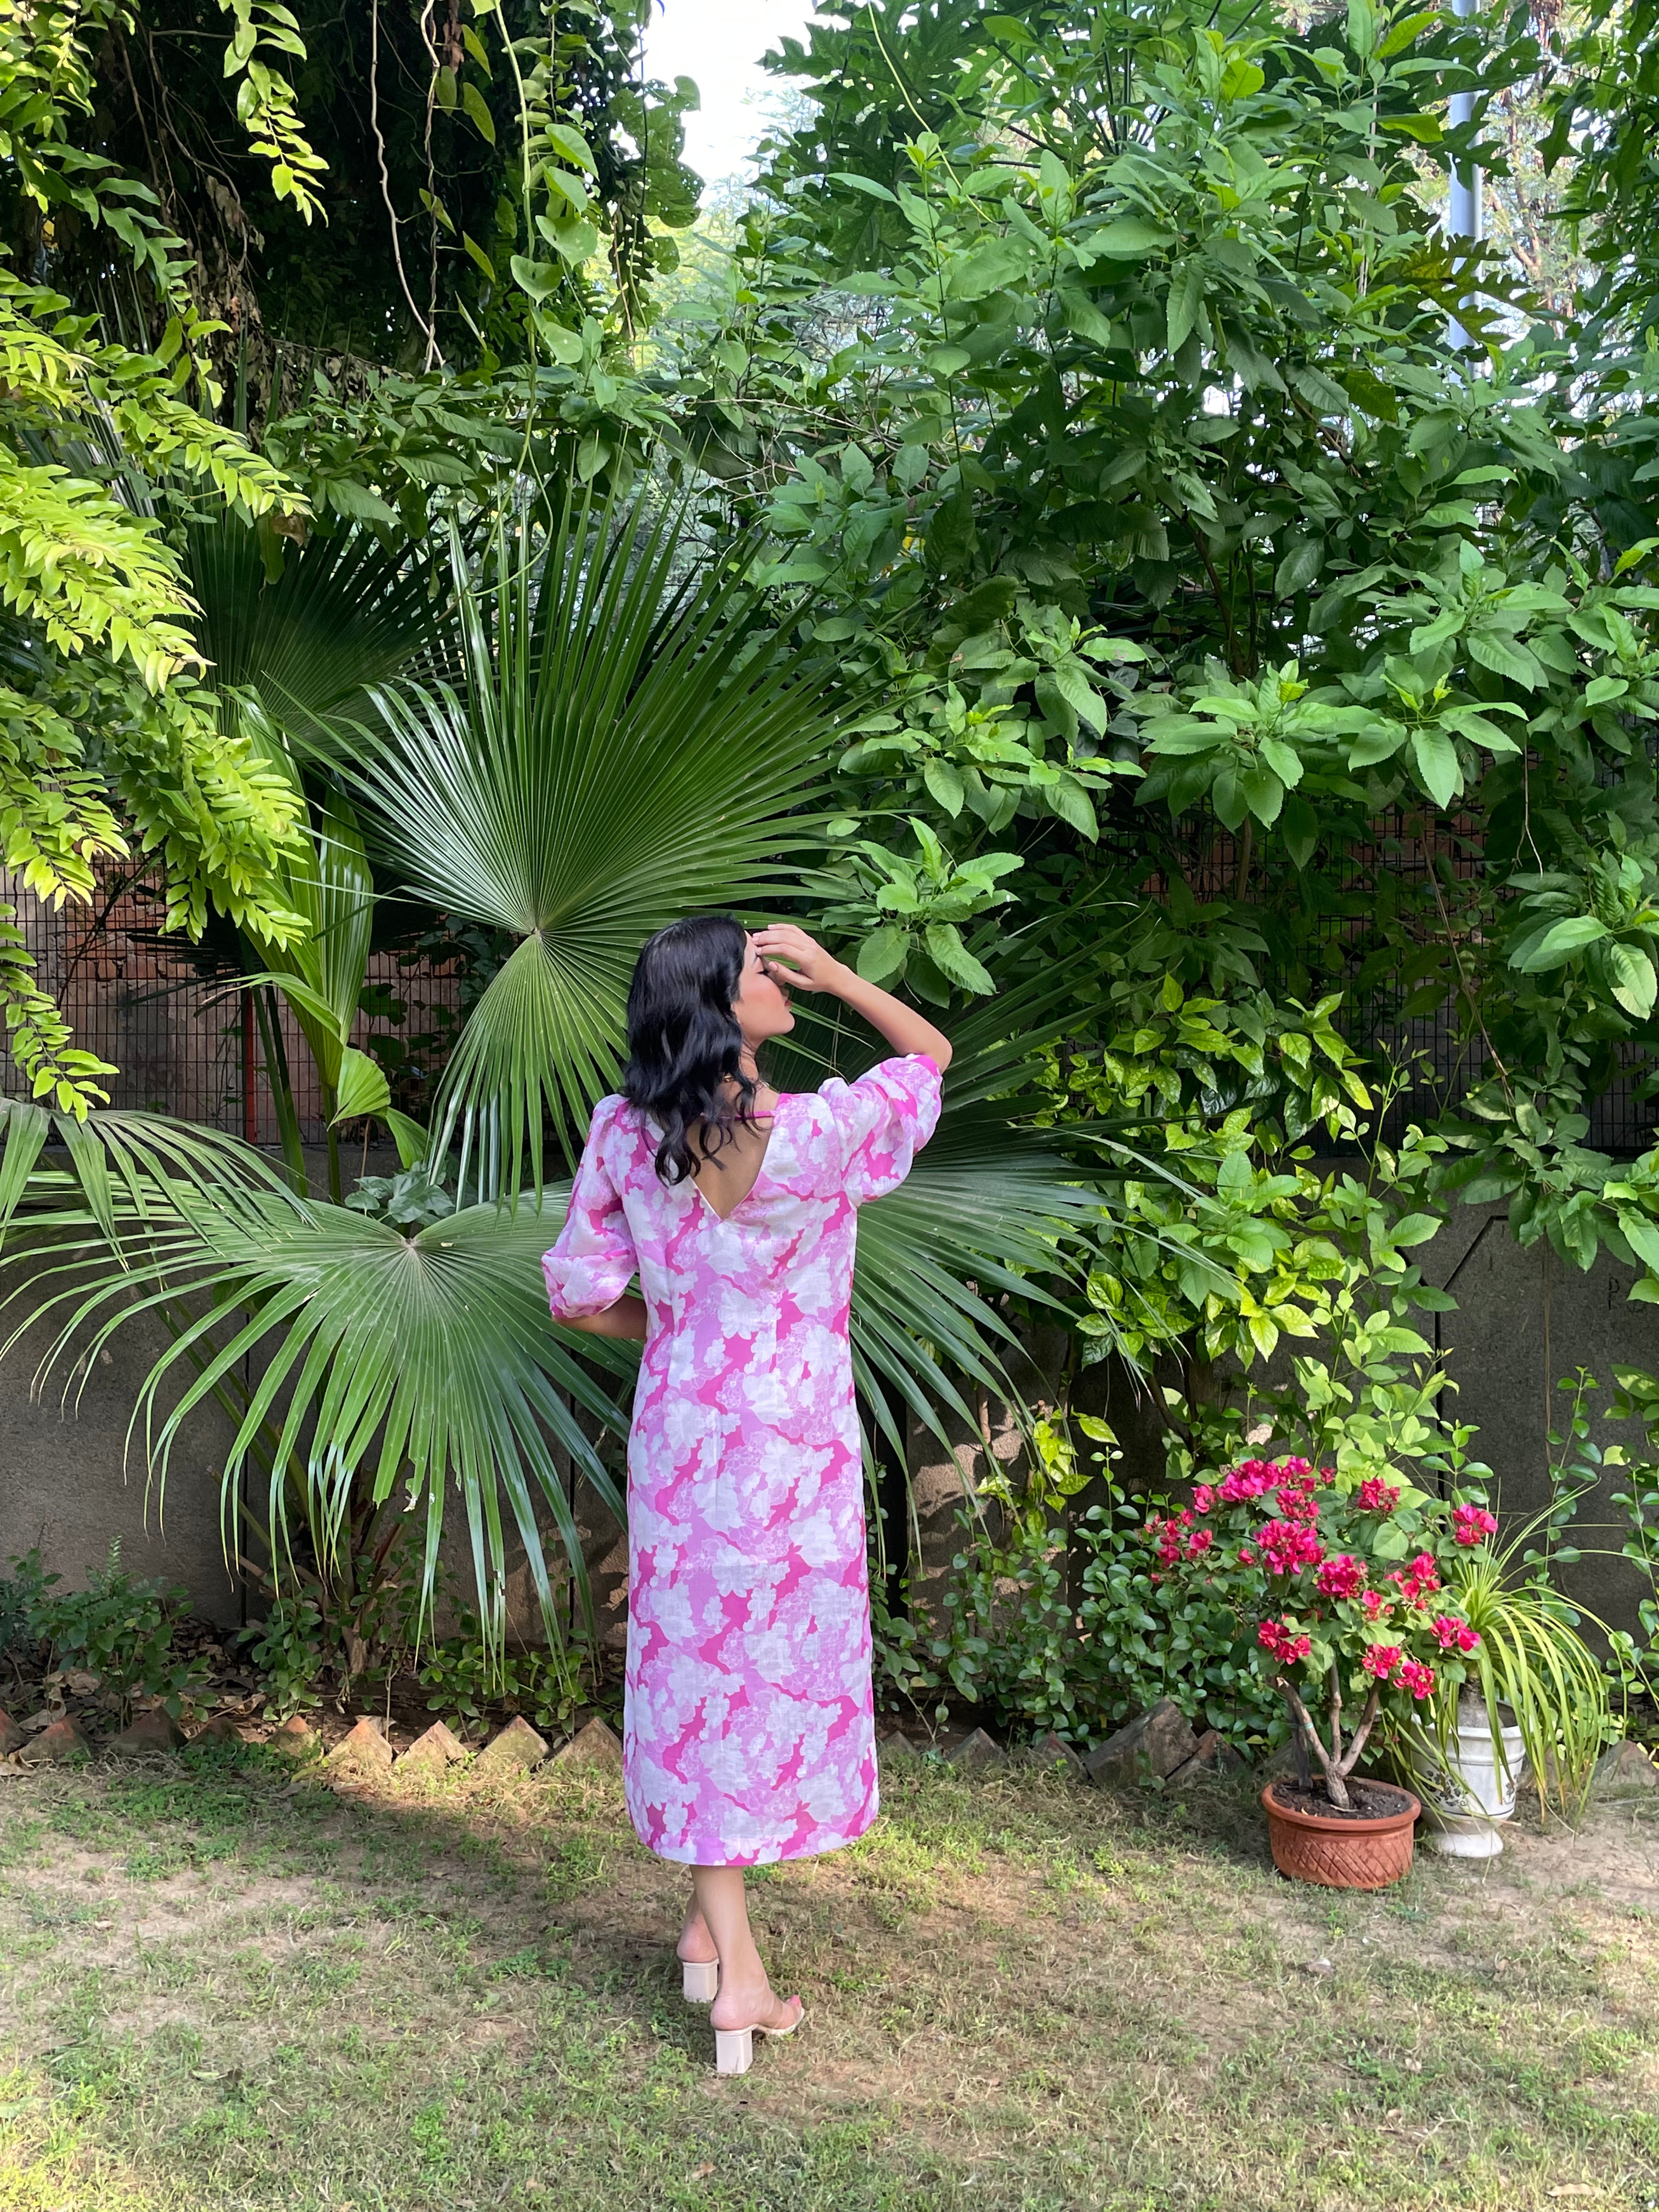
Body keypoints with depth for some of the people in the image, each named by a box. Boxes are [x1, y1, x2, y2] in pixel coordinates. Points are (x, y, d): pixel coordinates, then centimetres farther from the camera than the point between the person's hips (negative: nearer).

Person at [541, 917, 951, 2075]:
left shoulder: (623, 1134, -8)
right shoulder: (817, 1134, -19)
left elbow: (579, 1292, 0)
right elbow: (933, 1051, -1)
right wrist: (831, 970, -4)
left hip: (678, 1430, 4)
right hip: (793, 1438, -3)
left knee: (696, 1662, 15)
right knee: (780, 1666, 13)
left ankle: (717, 1930, 27)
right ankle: (729, 1950, 27)